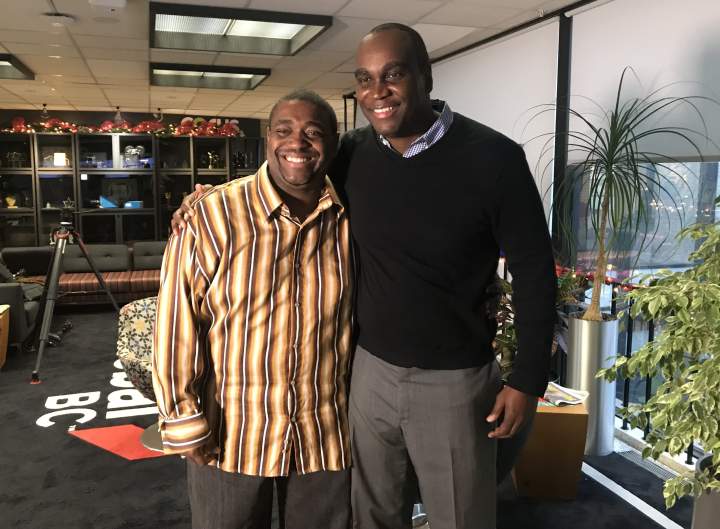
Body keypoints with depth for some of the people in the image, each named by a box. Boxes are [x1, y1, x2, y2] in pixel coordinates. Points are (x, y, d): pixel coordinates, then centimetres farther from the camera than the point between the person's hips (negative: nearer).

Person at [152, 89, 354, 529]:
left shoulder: (352, 220, -5)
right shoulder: (211, 216, -13)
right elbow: (178, 325, -10)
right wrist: (186, 423, -8)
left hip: (328, 434, 2)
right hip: (230, 434, -2)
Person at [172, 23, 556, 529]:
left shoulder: (492, 157, -15)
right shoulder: (353, 154, -4)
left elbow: (534, 271, -9)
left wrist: (527, 379, -8)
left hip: (455, 380, -3)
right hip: (372, 369, 4)